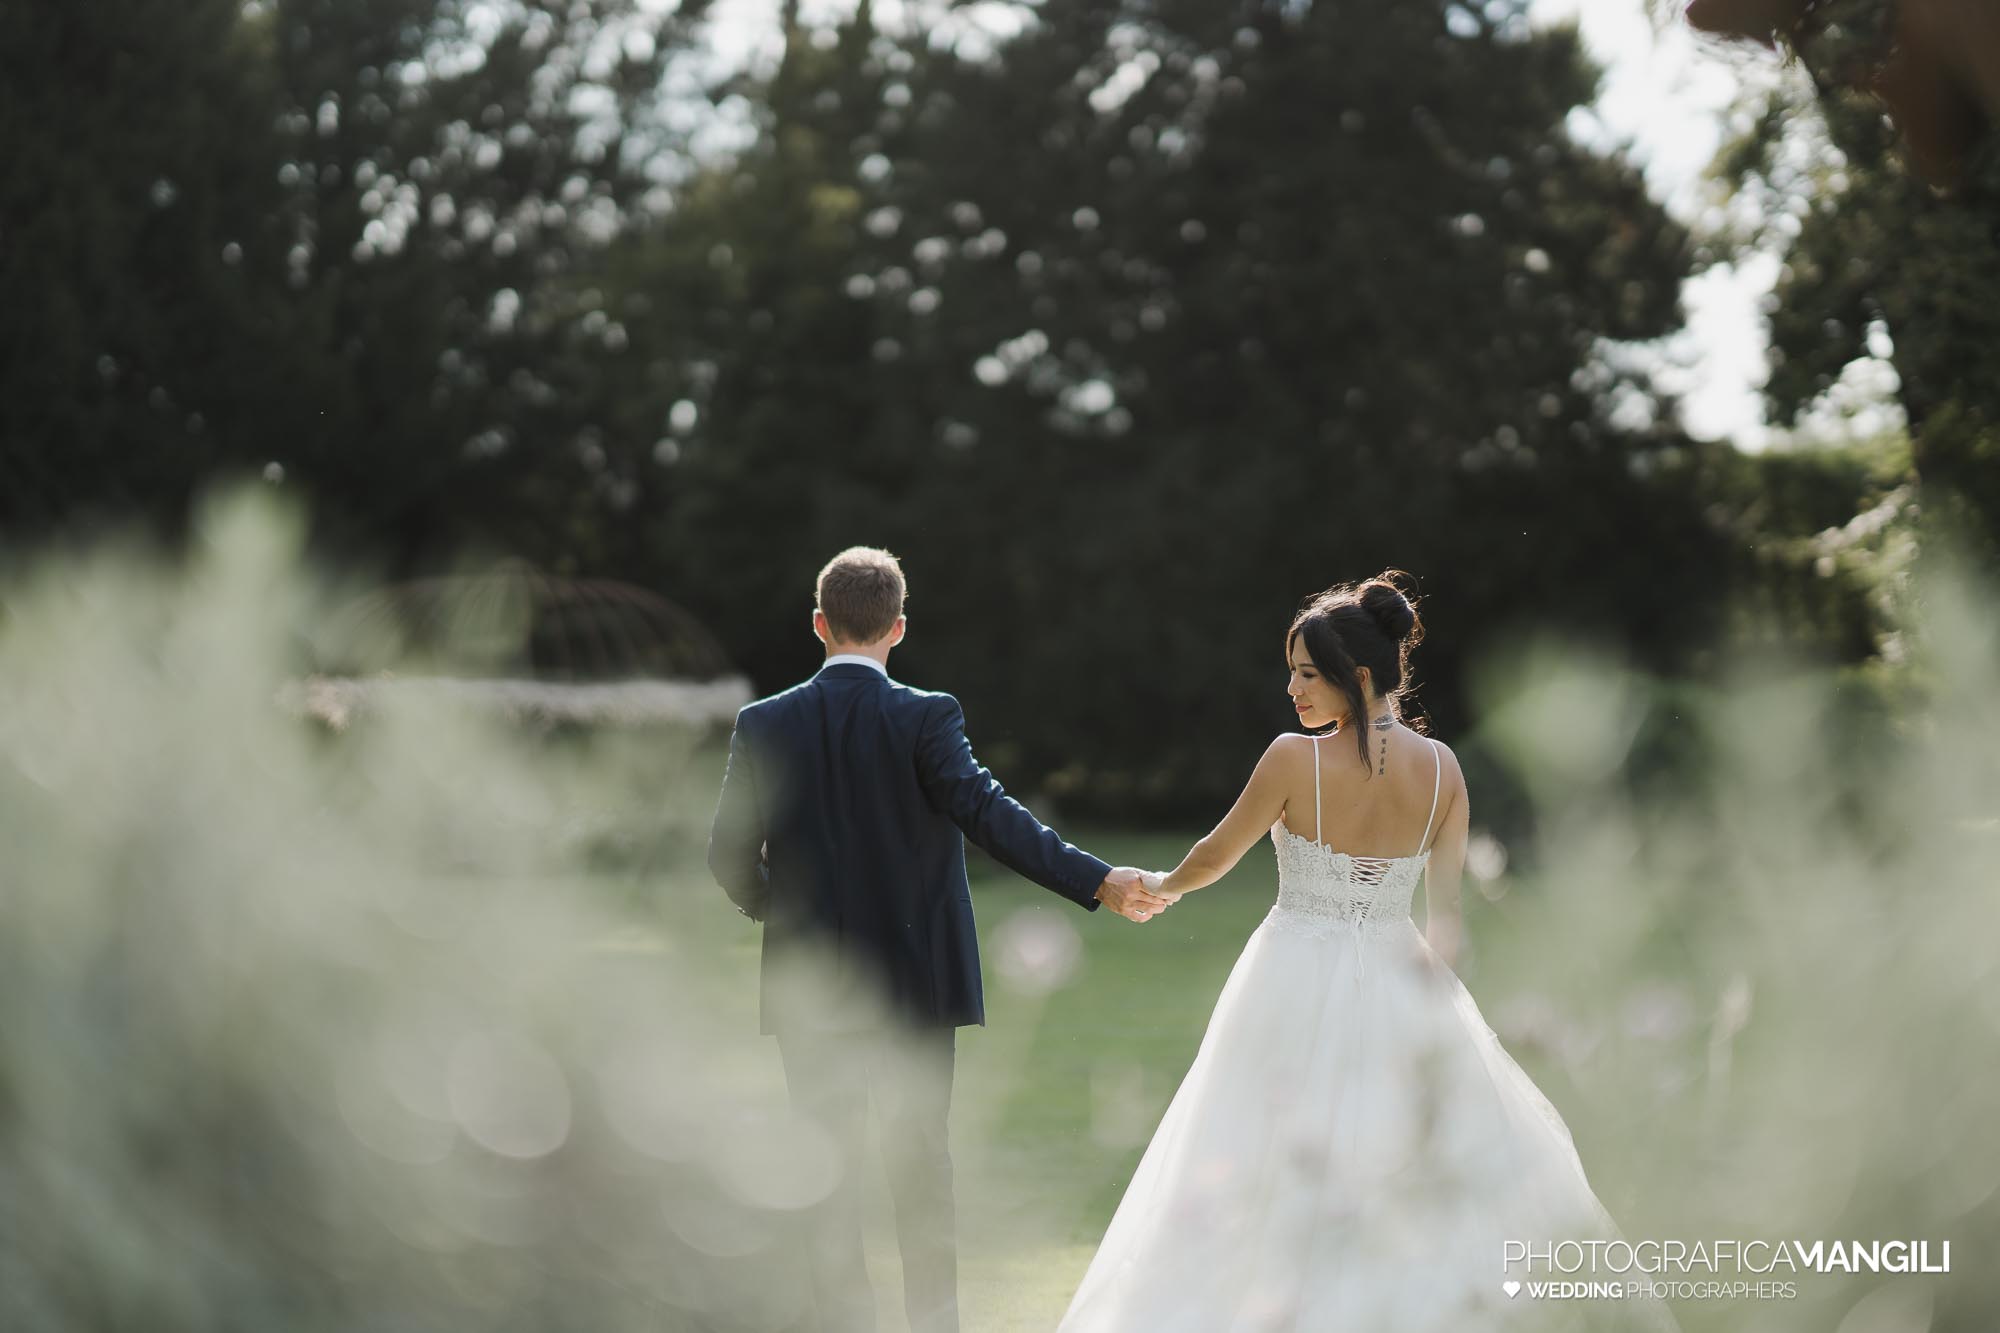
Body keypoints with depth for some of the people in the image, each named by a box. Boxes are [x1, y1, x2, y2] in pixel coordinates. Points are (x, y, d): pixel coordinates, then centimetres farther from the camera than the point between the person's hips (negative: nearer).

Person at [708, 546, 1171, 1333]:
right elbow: (988, 813, -23)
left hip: (811, 983, 1)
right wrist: (1098, 882, -28)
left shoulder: (765, 725, -4)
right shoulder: (925, 719, -11)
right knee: (919, 1154, 14)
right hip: (915, 978, -1)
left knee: (827, 1166, 8)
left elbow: (729, 857, -2)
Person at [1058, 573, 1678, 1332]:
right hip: (1396, 984, 4)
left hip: (1299, 991, -4)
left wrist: (1163, 887, 20)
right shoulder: (1440, 768, -2)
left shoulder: (1295, 759, -13)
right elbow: (1445, 910, 1)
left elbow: (1217, 855, 1)